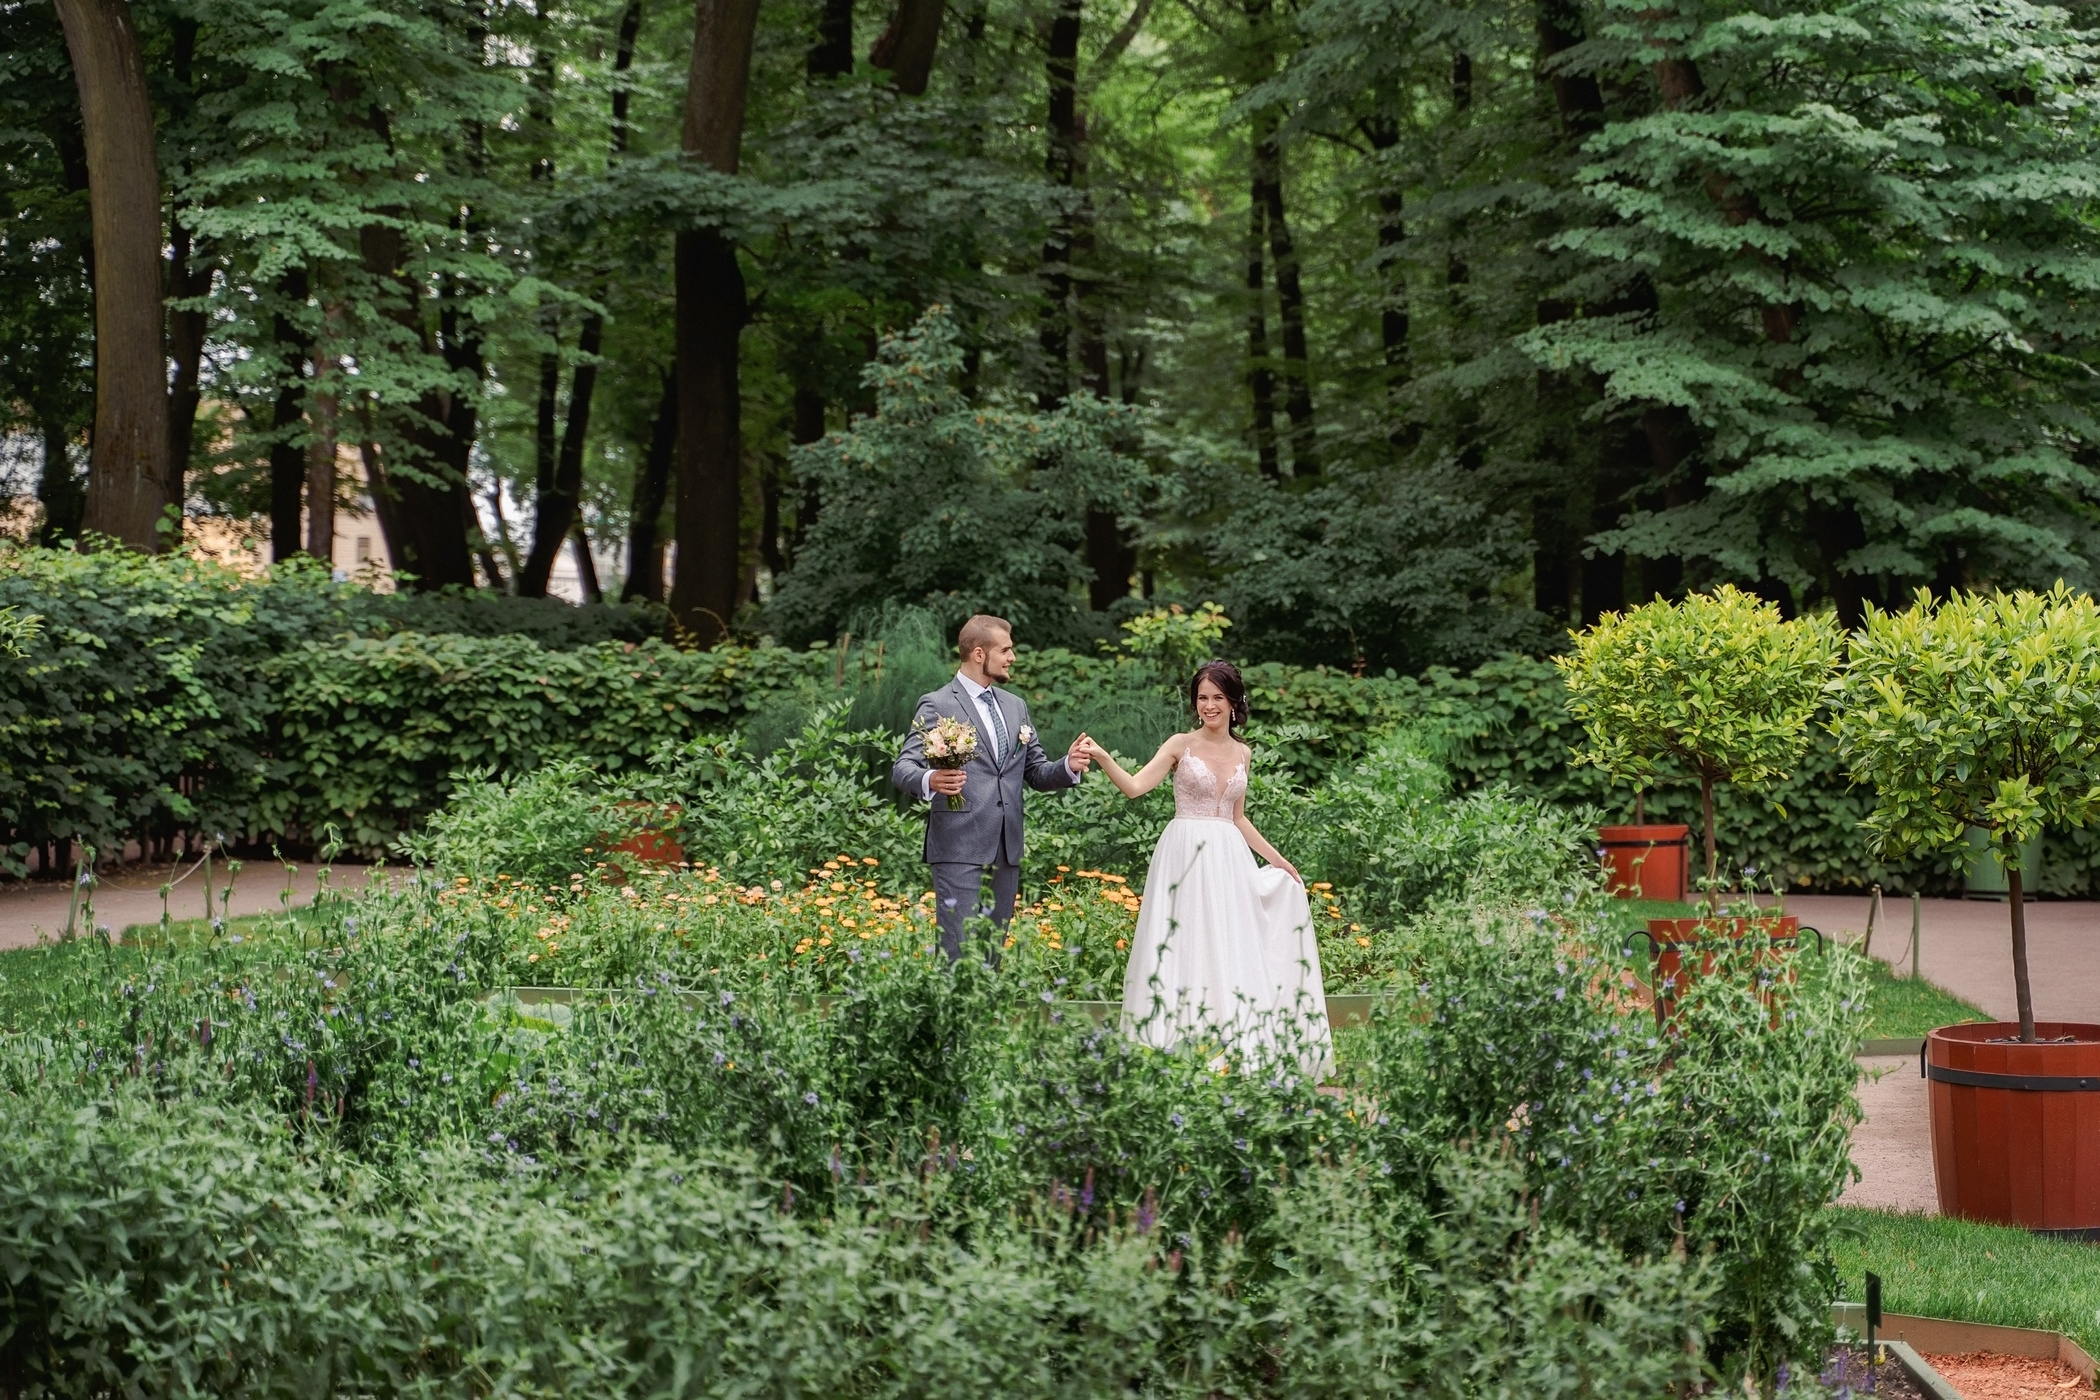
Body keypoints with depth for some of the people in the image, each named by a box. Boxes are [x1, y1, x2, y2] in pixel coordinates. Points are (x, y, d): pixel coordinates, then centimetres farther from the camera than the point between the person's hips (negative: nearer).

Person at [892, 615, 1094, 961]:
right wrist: (930, 781, -34)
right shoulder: (938, 706, -3)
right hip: (960, 850, -7)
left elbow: (1037, 773, 20)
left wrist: (1068, 766, -3)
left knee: (991, 953, 8)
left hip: (1006, 852, 7)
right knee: (961, 951, -12)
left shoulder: (1015, 706, 18)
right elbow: (903, 769, -10)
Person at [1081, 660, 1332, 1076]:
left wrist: (1277, 860, 21)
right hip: (1186, 855, -4)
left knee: (1231, 952, 2)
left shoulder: (1242, 754, 13)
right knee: (1185, 950, -6)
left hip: (1229, 859, 4)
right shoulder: (1181, 746, 0)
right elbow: (1134, 786, -12)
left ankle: (1234, 1053, 6)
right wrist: (1103, 759, -29)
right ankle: (1180, 1053, -4)